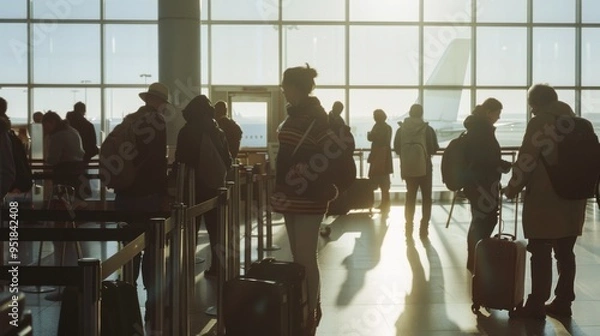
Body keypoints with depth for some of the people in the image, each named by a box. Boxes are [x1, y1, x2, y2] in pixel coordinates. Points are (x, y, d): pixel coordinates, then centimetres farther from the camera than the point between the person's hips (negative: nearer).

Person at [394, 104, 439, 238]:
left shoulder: (401, 130, -3)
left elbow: (397, 149, 2)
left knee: (410, 197, 13)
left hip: (408, 167, 2)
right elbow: (434, 149, -4)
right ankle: (424, 227, 1)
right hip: (424, 167, -2)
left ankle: (409, 227, 9)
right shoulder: (428, 129, -8)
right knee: (426, 198, 8)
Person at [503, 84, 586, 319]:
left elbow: (526, 161, -12)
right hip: (573, 198, 7)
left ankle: (536, 305, -3)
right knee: (565, 253, 11)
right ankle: (563, 302, 15)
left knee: (541, 254, -5)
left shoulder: (540, 123, -8)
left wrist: (512, 189, -2)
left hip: (545, 198, -7)